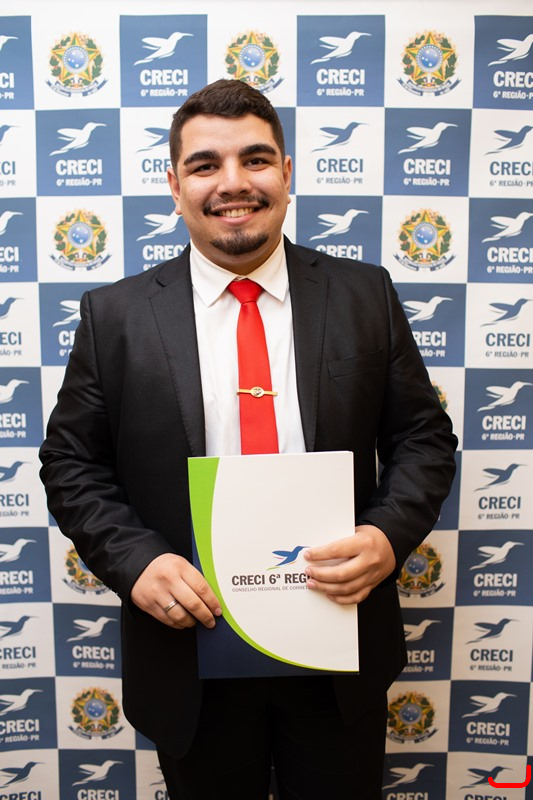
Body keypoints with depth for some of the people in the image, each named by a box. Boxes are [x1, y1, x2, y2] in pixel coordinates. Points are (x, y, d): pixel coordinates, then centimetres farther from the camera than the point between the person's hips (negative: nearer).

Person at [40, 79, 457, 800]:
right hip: (190, 650, 0)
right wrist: (135, 561, -15)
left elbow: (423, 436, 2)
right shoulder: (116, 315, -5)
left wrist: (389, 534, -16)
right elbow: (71, 464, 0)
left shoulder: (365, 295, -3)